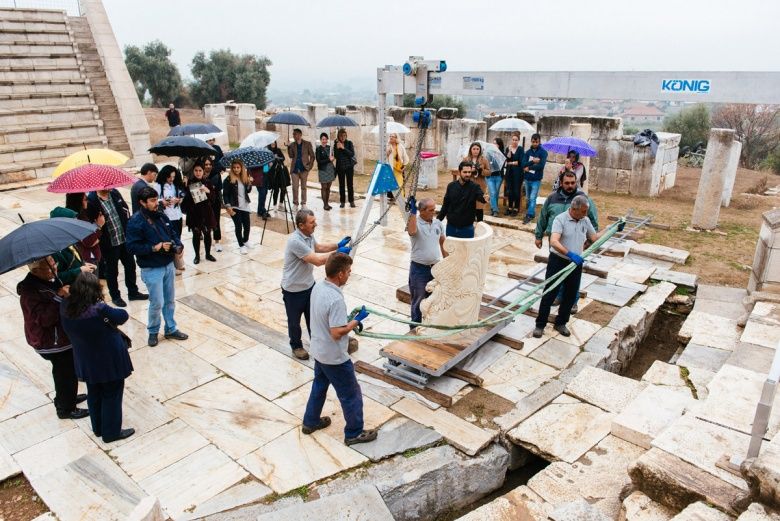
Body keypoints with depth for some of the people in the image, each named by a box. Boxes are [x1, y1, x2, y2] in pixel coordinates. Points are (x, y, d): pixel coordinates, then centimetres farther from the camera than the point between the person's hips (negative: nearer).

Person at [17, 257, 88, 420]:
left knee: (63, 372, 27)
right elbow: (44, 319, -31)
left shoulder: (50, 280, -1)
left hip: (61, 337, 9)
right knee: (67, 374, 7)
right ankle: (66, 409, 26)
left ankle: (66, 398, 49)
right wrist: (60, 298, -36)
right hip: (52, 343, -9)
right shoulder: (30, 291, -28)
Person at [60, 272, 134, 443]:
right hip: (109, 360, -6)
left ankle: (98, 428, 42)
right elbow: (123, 316, -15)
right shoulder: (99, 309, -30)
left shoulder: (65, 307, -13)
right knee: (112, 396, 13)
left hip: (86, 361, 6)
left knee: (94, 394, 24)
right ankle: (111, 433, 27)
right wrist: (109, 314, 4)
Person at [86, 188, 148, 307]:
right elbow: (90, 223, -16)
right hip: (108, 243, -6)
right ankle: (115, 296, 29)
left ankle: (133, 292, 34)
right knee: (112, 271, 11)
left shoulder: (114, 193, 0)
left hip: (125, 238, 6)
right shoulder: (91, 200, -18)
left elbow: (126, 209, 11)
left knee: (130, 265, 17)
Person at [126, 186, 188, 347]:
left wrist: (178, 245, -7)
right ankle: (153, 331, 24)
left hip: (168, 265, 6)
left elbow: (173, 233, 12)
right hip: (151, 269, -6)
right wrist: (154, 248, -24)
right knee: (157, 303, -1)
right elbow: (132, 246, -18)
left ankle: (171, 329, 31)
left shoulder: (161, 216, 4)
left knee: (170, 300, 16)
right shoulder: (135, 222, -15)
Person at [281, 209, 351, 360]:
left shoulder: (308, 234, -3)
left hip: (309, 285, 8)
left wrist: (338, 245, 3)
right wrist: (338, 253, -23)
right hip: (293, 290, -8)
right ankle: (296, 347, 36)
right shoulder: (295, 241, -32)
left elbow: (319, 248, 17)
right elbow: (318, 260, -32)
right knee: (294, 320, 15)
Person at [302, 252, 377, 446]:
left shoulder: (318, 288, -4)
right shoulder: (336, 299, -32)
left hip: (319, 351, 9)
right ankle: (354, 433, 24)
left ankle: (310, 422, 44)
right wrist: (356, 321, -17)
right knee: (351, 394, 9)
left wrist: (349, 320, 5)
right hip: (335, 357, -9)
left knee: (319, 386, 27)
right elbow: (337, 333, -30)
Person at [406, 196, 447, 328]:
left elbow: (442, 243, 15)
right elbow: (411, 231, -37)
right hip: (419, 269, -5)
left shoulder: (438, 223, 5)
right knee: (418, 300, 6)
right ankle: (415, 328, 19)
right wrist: (412, 211, -34)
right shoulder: (415, 223, -12)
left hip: (436, 267, 5)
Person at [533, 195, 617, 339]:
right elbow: (554, 242, -28)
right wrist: (570, 254, -39)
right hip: (558, 261, -6)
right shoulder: (560, 219, -15)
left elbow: (595, 238, 14)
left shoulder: (585, 221, 5)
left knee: (570, 295, 12)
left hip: (576, 264, 6)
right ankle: (540, 325, 11)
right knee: (549, 294, 0)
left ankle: (560, 323, 28)